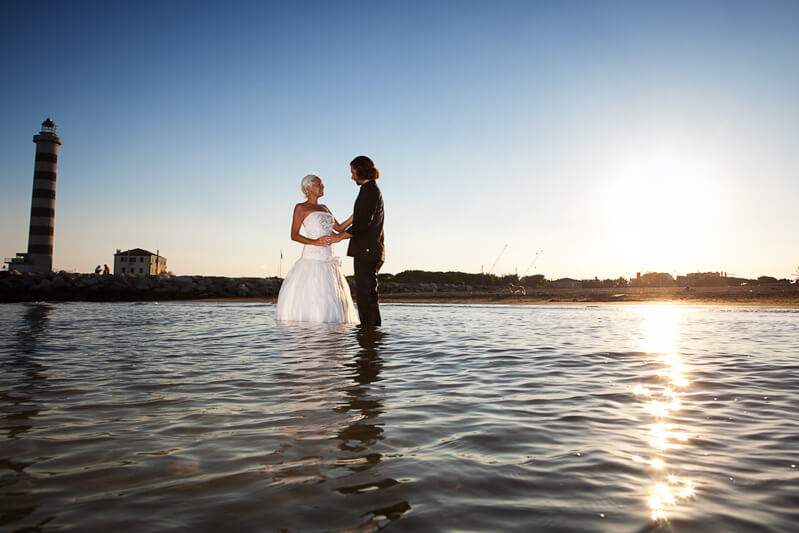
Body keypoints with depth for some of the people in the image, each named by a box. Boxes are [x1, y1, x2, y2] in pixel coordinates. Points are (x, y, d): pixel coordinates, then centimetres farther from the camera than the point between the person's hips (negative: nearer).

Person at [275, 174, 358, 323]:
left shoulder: (324, 208, 22)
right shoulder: (301, 208, 3)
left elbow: (339, 228, 18)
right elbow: (294, 235, -4)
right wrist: (315, 242, -19)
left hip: (328, 259, 7)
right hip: (312, 256, -7)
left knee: (330, 297, 2)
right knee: (309, 298, -12)